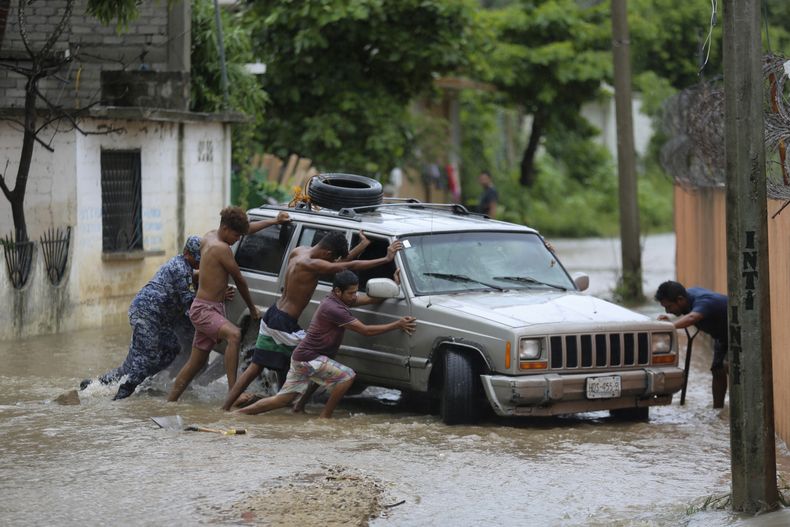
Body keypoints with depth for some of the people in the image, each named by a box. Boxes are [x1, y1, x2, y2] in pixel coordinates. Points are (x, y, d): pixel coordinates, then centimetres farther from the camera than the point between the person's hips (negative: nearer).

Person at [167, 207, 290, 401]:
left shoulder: (209, 237, 11)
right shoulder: (222, 248, -17)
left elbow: (248, 228, 26)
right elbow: (239, 280, -6)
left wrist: (275, 221, 33)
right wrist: (252, 308, 6)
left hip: (210, 310, 10)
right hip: (204, 310, -10)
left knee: (196, 363, 13)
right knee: (234, 335, -33)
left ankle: (169, 403, 20)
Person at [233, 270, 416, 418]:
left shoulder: (338, 299, 8)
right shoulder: (334, 308, -22)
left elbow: (371, 299, 10)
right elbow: (365, 330, -21)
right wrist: (397, 325, -18)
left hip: (302, 357, 10)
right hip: (309, 358, -10)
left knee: (283, 399, 10)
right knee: (347, 376, -14)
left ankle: (238, 413, 11)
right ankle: (326, 416, -7)